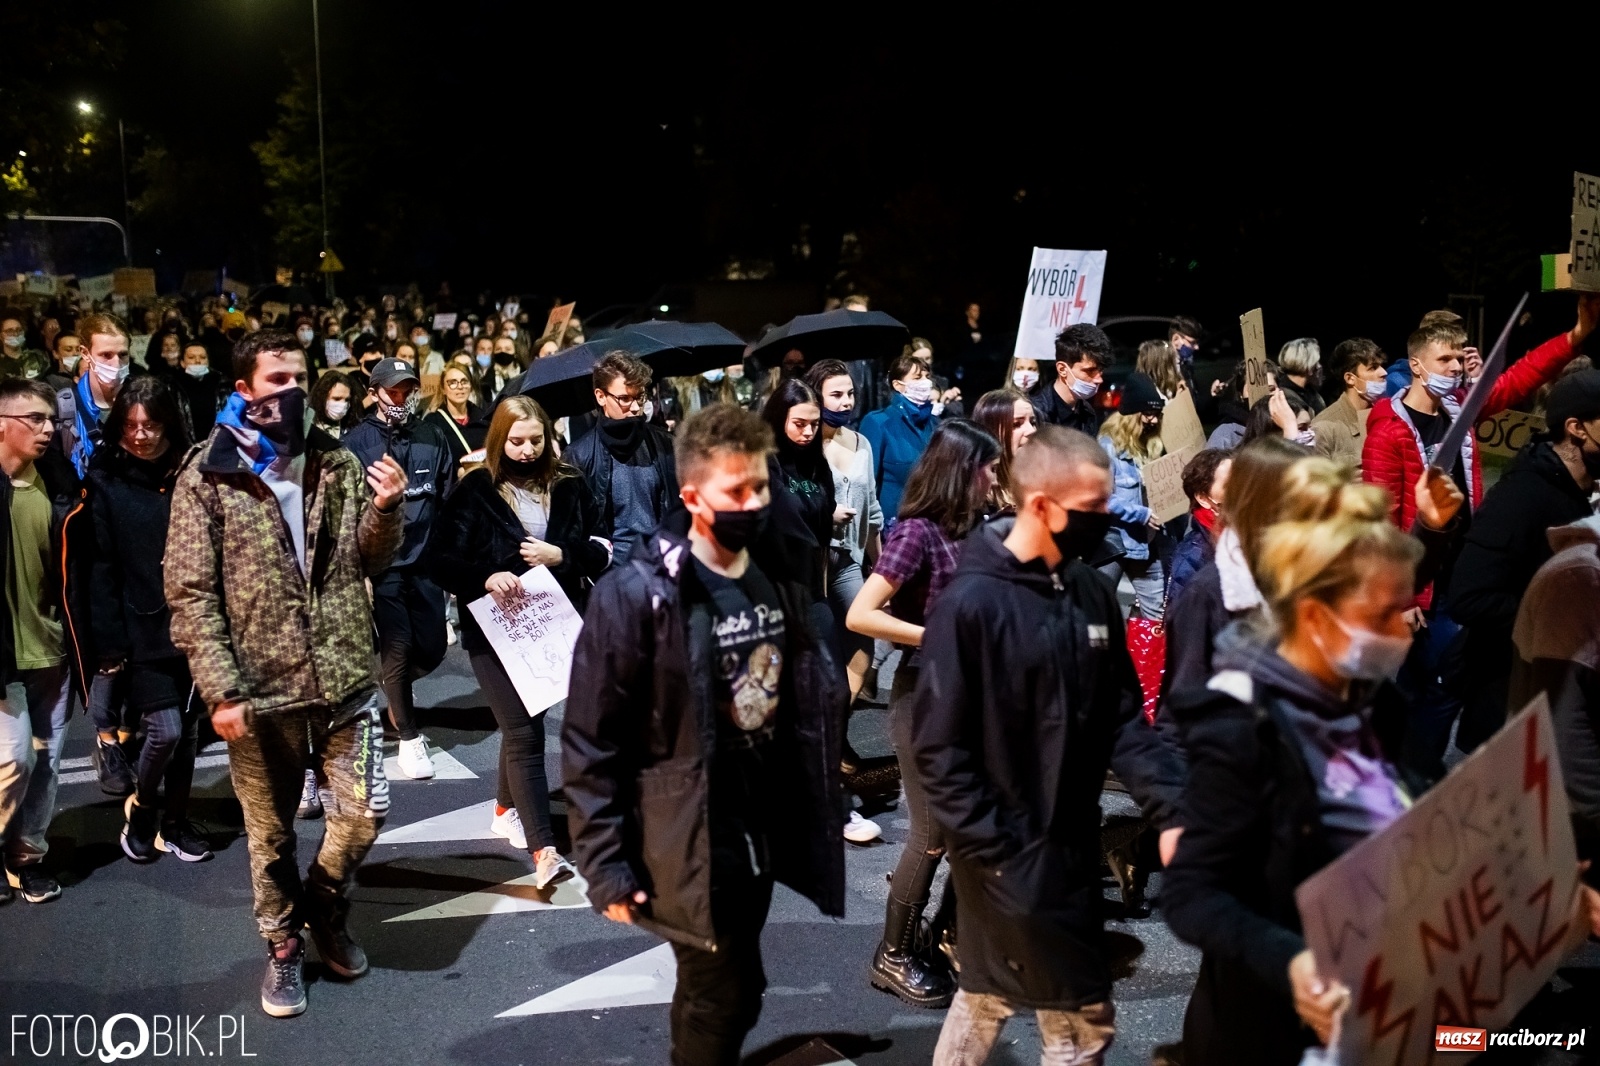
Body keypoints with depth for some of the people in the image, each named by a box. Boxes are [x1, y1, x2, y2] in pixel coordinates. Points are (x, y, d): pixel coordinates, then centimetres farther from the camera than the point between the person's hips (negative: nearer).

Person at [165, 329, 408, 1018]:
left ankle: (326, 907, 35)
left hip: (345, 679, 2)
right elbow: (190, 593, -7)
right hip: (259, 689, -2)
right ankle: (284, 945, 35)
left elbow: (370, 561, 9)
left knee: (363, 811, 6)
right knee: (270, 833, 12)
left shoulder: (338, 464, 5)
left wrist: (385, 509, -12)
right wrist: (220, 690, -13)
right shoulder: (207, 476, -5)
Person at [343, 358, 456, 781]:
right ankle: (408, 736, 14)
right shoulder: (357, 442, -3)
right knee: (398, 645, -4)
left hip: (426, 560, 3)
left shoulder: (432, 437, 4)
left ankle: (387, 686, 38)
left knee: (432, 648, 6)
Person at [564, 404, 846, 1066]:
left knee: (725, 995, 21)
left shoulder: (779, 581, 2)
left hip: (762, 833, 6)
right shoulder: (636, 594, -17)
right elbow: (591, 744, -14)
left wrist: (812, 814, 12)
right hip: (691, 843, -6)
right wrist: (605, 864, -15)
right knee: (725, 1000, 3)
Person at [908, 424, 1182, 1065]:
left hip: (1074, 841, 6)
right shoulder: (971, 604, -18)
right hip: (1007, 852, -6)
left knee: (989, 997, 21)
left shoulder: (1093, 594, 3)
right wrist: (996, 856, -18)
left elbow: (1122, 718, 6)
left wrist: (1171, 807, -7)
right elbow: (940, 751, -16)